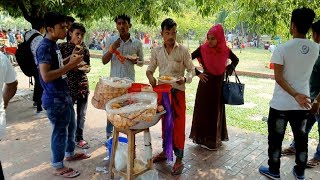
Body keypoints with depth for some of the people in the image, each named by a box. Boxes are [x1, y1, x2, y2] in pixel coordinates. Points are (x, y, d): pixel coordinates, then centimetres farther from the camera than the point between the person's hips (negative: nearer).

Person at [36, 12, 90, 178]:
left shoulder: (53, 45, 9)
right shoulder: (44, 47, -20)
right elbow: (46, 76, -28)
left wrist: (70, 58, 9)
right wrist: (70, 65, -25)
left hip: (64, 95, 10)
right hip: (55, 99, -9)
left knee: (71, 126, 22)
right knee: (60, 131, 5)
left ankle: (70, 153, 43)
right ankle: (58, 167, 23)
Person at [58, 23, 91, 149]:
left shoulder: (84, 49, 6)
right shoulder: (62, 47, -5)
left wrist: (85, 69, -10)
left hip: (83, 84, 4)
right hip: (68, 85, -3)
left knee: (81, 114, 11)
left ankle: (79, 138, 28)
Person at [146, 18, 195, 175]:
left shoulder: (183, 50, -8)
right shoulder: (156, 51, 1)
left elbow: (191, 69, -3)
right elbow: (150, 69, 7)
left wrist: (185, 78, -23)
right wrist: (150, 76, -16)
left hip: (177, 91, -3)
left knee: (178, 124, 1)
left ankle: (179, 159, 13)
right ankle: (165, 151, 33)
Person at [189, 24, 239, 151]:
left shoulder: (225, 50, -3)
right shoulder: (203, 49, -10)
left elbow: (236, 60, 16)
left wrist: (230, 69, 1)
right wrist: (197, 73, -9)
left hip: (219, 84, 3)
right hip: (205, 83, -2)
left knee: (217, 111, 12)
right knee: (203, 110, 3)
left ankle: (215, 138, 28)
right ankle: (202, 137, 18)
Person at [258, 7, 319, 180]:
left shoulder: (282, 49, -15)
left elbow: (278, 77, -17)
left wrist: (295, 95, -15)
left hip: (281, 103, -4)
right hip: (303, 104, 5)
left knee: (275, 138, 11)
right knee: (301, 138, 17)